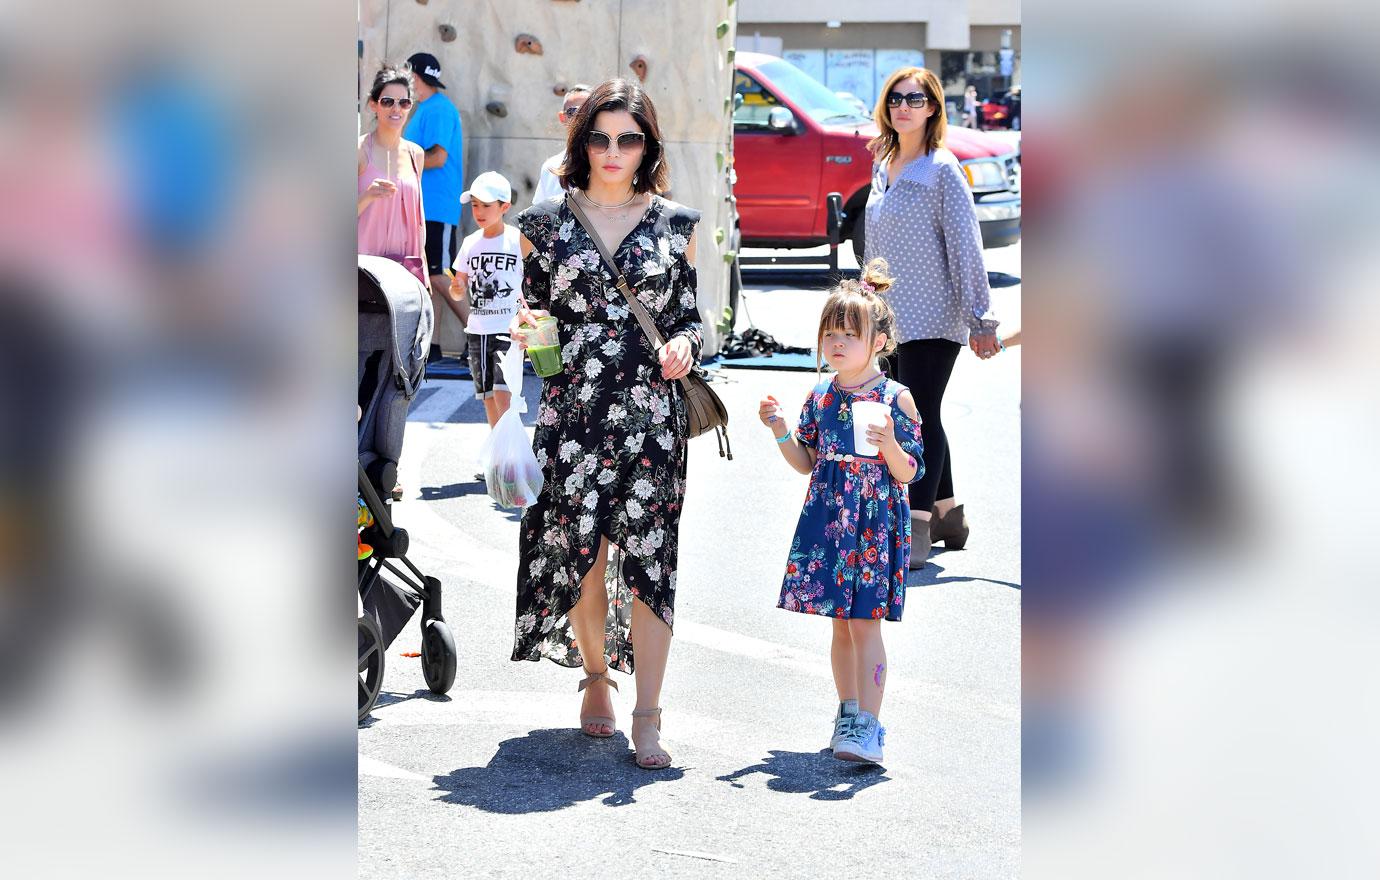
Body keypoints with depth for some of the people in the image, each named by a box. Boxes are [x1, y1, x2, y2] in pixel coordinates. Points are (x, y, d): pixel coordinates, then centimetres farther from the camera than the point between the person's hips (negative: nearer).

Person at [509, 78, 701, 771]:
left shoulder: (675, 224, 8)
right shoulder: (547, 221, 7)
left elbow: (690, 316, 12)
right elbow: (533, 312, 11)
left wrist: (683, 345, -9)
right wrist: (526, 324, -11)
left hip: (651, 411, 0)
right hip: (572, 409, 0)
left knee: (649, 555, -5)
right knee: (581, 552, 5)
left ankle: (647, 715, -3)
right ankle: (595, 680, 27)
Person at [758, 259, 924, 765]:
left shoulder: (896, 398, -8)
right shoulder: (820, 397, 6)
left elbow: (908, 475, -8)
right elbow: (806, 464, 13)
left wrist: (890, 444, -27)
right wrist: (780, 431, -1)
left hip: (875, 523, -5)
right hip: (826, 519, 5)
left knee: (865, 622, -8)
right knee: (840, 623, 12)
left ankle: (866, 726, -7)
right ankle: (848, 710, 24)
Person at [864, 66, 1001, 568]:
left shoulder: (942, 170, -9)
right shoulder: (883, 168, 13)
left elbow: (965, 247, -11)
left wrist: (981, 319, -13)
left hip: (932, 319, -8)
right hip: (892, 318, 8)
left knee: (921, 418, -11)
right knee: (910, 417, 13)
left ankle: (915, 531, -12)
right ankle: (947, 515, 25)